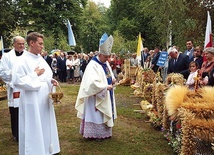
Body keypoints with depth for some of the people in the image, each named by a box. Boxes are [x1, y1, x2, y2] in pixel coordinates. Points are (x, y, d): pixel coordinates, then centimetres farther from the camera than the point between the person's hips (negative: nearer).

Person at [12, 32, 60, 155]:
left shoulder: (40, 58, 9)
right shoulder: (23, 60, -14)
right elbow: (17, 81, -20)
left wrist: (51, 80, -2)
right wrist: (35, 75, -16)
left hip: (44, 99, 8)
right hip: (32, 101, -8)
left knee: (46, 126, 16)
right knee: (33, 129, 2)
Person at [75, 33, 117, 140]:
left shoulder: (106, 63, 7)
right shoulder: (93, 65, -21)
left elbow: (109, 74, 20)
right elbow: (93, 83, -29)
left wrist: (113, 79, -2)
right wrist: (106, 87, -23)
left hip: (106, 95, 9)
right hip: (97, 96, -9)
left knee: (105, 113, 16)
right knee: (97, 115, 0)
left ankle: (104, 131, 29)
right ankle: (95, 134, 13)